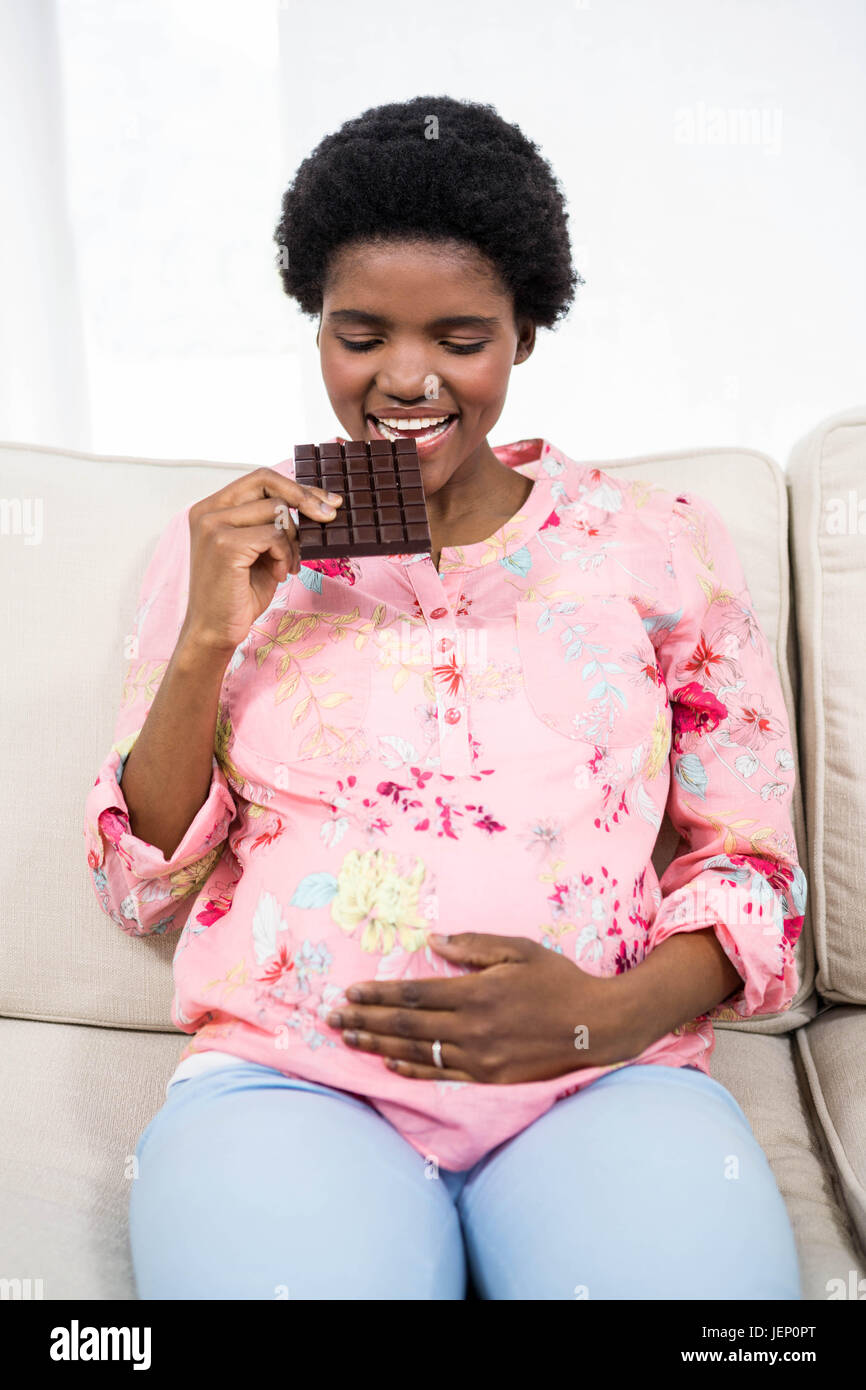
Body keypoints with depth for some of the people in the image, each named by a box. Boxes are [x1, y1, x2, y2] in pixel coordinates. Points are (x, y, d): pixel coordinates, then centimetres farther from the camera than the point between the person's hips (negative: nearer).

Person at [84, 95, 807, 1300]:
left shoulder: (662, 549, 8)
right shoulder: (226, 547, 9)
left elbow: (753, 860, 10)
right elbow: (142, 892, 8)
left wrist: (612, 1014, -10)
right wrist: (208, 642, -7)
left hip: (605, 1078, 1)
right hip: (286, 1071, 0)